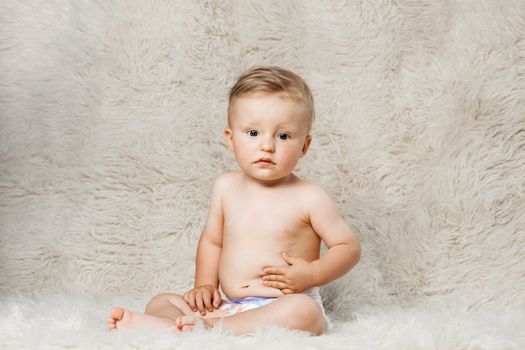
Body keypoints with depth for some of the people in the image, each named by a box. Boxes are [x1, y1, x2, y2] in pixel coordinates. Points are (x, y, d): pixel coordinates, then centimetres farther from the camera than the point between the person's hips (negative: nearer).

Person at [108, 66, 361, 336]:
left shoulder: (309, 198, -6)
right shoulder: (226, 187, 8)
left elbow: (349, 247, 0)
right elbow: (212, 239, 22)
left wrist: (311, 275, -14)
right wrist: (205, 285, 9)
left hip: (284, 306, -5)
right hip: (229, 307, 5)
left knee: (303, 312, -38)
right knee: (160, 301, -3)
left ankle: (209, 327, -38)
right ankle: (174, 325, -37)